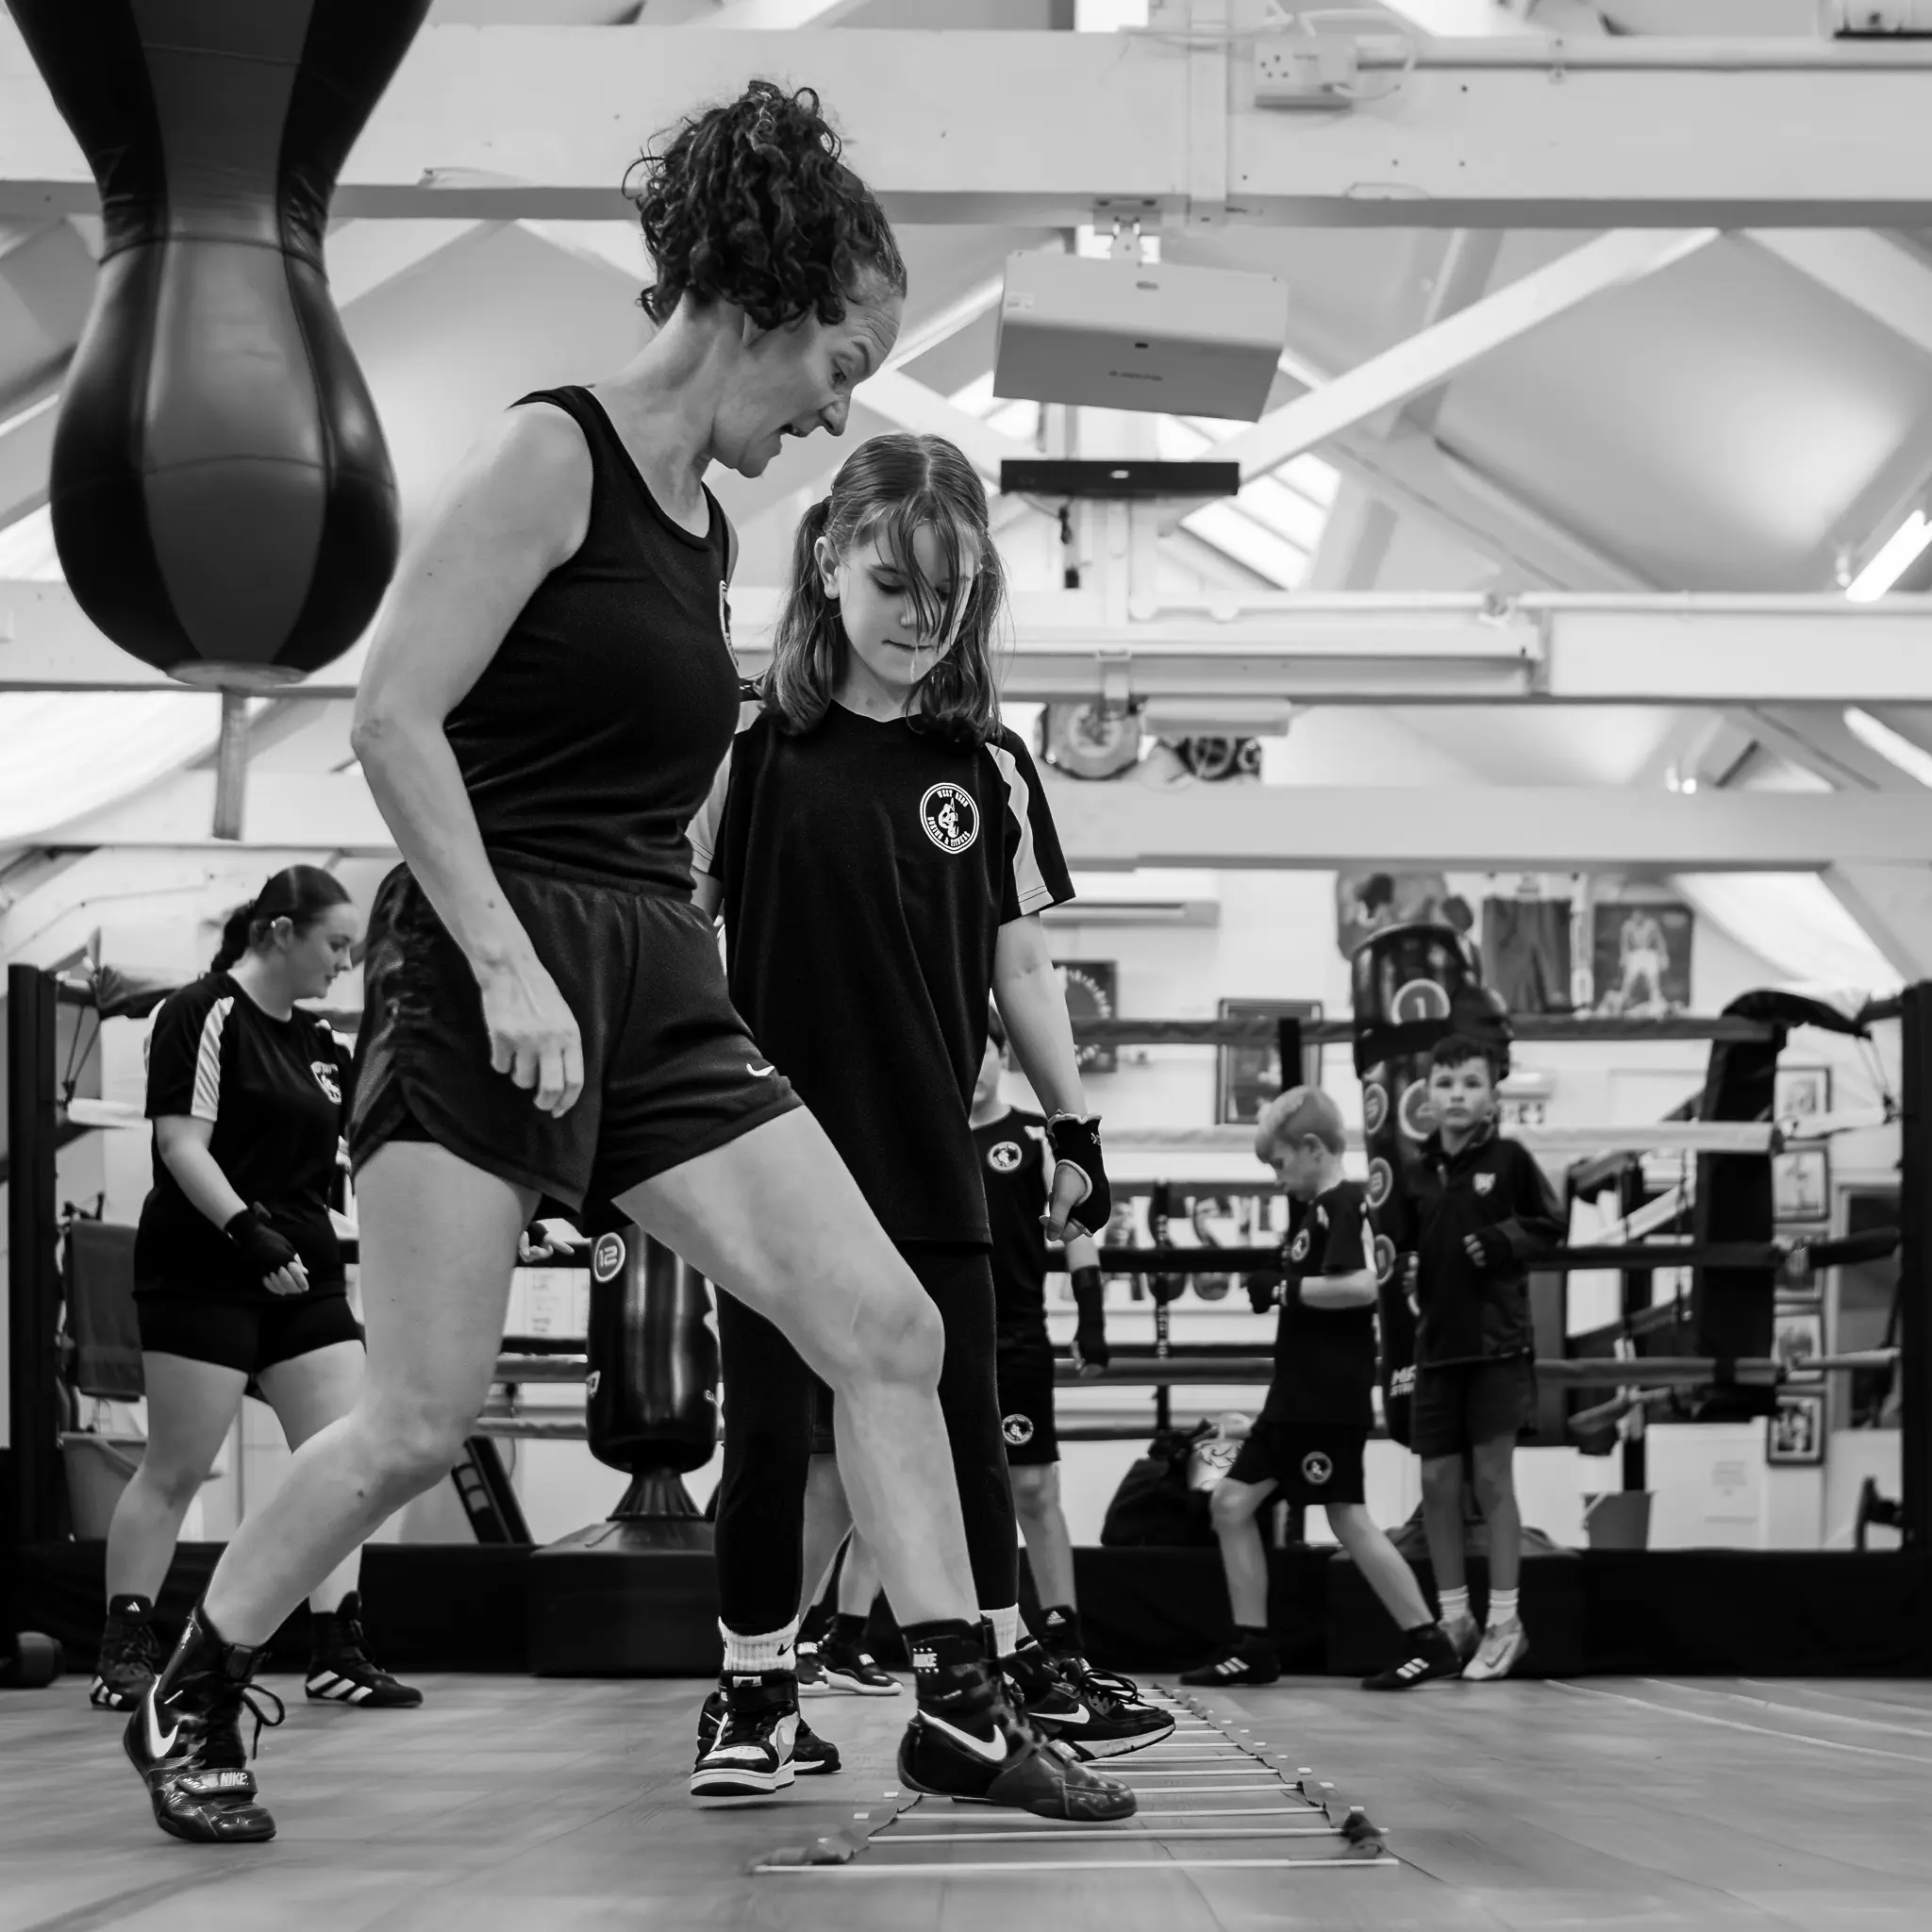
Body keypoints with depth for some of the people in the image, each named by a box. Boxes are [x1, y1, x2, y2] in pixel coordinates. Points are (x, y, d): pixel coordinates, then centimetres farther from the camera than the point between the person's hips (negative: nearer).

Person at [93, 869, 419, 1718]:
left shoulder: (320, 1044, 15)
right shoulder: (203, 1014, -8)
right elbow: (180, 1144, -15)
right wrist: (249, 1229, -26)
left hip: (306, 1276, 7)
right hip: (203, 1275, -7)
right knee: (174, 1470, -2)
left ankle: (337, 1652, 1)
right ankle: (124, 1651, 9)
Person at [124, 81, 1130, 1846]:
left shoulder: (708, 523, 16)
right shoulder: (553, 456, -8)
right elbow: (394, 721, -14)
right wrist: (506, 964, -21)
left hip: (659, 987, 8)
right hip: (486, 971, -8)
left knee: (885, 1322, -2)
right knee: (426, 1416, -6)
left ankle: (957, 1709, 4)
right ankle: (189, 1700, 15)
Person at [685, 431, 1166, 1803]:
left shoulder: (988, 768, 5)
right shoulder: (754, 749, -3)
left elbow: (1021, 968, 11)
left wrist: (1075, 1123, 9)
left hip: (930, 1162, 2)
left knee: (963, 1428, 6)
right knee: (768, 1436, 4)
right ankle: (757, 1704, 14)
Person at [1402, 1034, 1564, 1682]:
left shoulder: (1509, 1158, -4)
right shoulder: (1420, 1168, 5)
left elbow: (1549, 1225, 2)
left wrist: (1504, 1240, -14)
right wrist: (1400, 1264, -7)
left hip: (1498, 1341, -4)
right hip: (1437, 1342, 4)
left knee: (1492, 1477, -2)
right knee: (1437, 1482, 5)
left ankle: (1505, 1622, 6)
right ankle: (1454, 1619, 17)